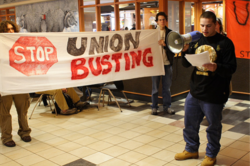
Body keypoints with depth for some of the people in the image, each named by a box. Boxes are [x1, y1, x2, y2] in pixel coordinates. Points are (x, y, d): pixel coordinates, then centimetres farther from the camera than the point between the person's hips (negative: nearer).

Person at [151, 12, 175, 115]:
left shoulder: (170, 33, 5)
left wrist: (164, 44, -17)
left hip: (167, 63, 1)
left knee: (167, 87, 8)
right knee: (155, 87, 6)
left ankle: (167, 106, 19)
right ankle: (154, 107, 16)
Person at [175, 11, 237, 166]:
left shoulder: (225, 43, -9)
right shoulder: (196, 41, 5)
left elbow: (231, 68, -12)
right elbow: (186, 64, 7)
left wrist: (216, 67, -31)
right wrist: (185, 50, -12)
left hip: (214, 95, -5)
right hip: (195, 92, 5)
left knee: (214, 127, 11)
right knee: (190, 124, 17)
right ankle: (191, 149, 37)